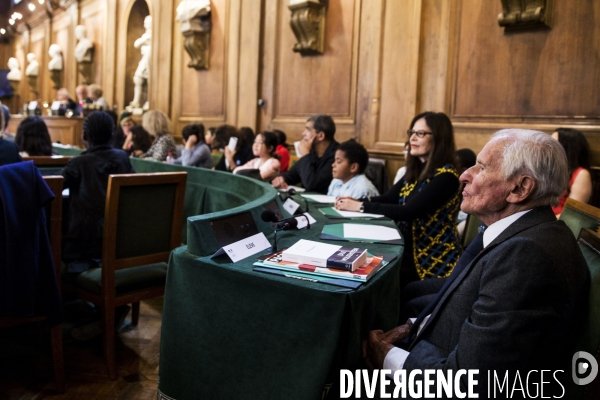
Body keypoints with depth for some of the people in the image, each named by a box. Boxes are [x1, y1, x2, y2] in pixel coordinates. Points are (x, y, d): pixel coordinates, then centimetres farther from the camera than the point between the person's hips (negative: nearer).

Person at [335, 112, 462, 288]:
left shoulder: (446, 176, -17)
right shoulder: (416, 171, 9)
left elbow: (408, 212, -25)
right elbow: (388, 198, 4)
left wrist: (362, 206, -23)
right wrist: (356, 201, -15)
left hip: (433, 260, -7)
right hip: (409, 249, 7)